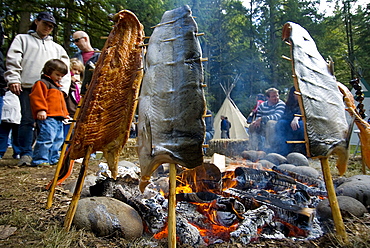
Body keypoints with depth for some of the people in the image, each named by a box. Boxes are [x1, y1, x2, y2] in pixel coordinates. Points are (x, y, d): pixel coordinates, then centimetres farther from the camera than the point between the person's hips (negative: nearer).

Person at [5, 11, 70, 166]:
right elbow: (13, 60, 6)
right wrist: (14, 79, -9)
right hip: (28, 87, -2)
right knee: (27, 120, -6)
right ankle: (26, 154, 0)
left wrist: (63, 88, 2)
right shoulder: (22, 39, 20)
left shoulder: (57, 47, 27)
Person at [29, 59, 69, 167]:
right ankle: (39, 160, -9)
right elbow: (36, 97, -15)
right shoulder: (42, 83, -3)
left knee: (58, 139, 13)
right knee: (47, 138, -15)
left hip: (58, 118, 10)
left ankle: (53, 159, 22)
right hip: (47, 117, -10)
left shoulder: (57, 86, 28)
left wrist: (65, 114, 29)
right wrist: (40, 110, -24)